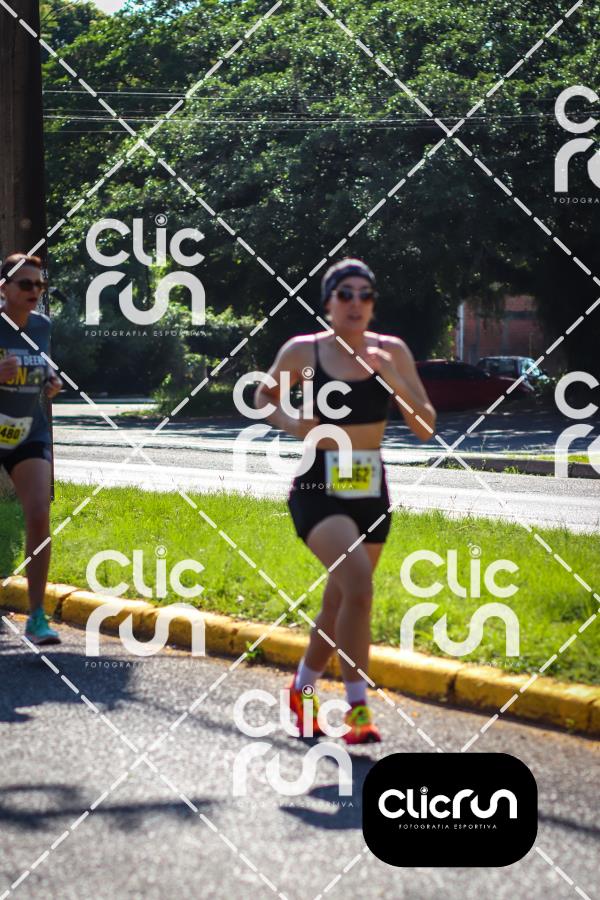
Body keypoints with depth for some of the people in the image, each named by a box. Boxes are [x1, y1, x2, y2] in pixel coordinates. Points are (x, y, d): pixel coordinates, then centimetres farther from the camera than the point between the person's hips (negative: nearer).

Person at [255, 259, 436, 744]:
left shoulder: (392, 351, -1)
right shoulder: (303, 351, -6)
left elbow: (425, 427, -3)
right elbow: (264, 397, 12)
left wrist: (393, 379, -17)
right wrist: (287, 421, -9)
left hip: (370, 492, 4)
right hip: (318, 489, -4)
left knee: (340, 600, 15)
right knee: (358, 583, -26)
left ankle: (303, 688, 40)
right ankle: (358, 708, -19)